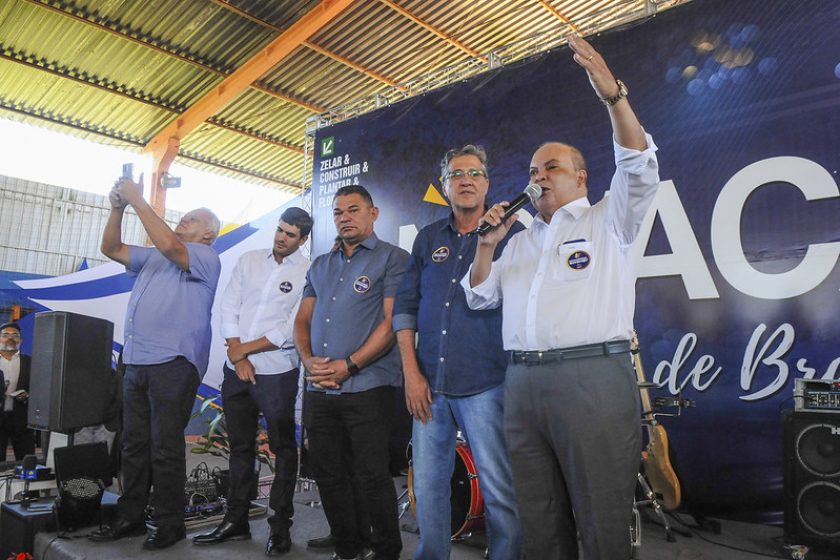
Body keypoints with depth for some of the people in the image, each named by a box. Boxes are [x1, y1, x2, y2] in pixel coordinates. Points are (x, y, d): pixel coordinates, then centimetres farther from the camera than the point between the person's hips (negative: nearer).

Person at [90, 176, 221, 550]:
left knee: (165, 447, -4)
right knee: (134, 445, 12)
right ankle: (130, 518, 22)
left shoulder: (206, 259, -3)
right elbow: (111, 249, 22)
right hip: (136, 362, 8)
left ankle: (170, 524, 6)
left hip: (173, 363, -8)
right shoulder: (152, 257, 23)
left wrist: (137, 199, -13)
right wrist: (117, 208, 8)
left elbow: (169, 245, -20)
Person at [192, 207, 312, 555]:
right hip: (237, 369, 5)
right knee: (240, 446, 15)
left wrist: (245, 348, -9)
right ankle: (235, 521, 28)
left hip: (277, 373, -5)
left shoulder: (308, 274, -7)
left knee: (282, 449, 4)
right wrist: (237, 357, -5)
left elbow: (292, 330, -12)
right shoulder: (249, 260, 8)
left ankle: (280, 527, 16)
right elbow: (229, 308, 4)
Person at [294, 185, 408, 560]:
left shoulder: (392, 259, -2)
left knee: (372, 476, 0)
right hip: (318, 390, 7)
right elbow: (302, 320, 17)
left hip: (367, 387, -6)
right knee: (328, 473, 13)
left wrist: (348, 365, -15)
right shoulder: (320, 266, 18)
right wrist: (308, 360, -3)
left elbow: (392, 322, -11)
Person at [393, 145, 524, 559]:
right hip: (429, 384, 4)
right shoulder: (428, 238, 12)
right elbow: (405, 305, 10)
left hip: (485, 384, -4)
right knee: (427, 486, 14)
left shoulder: (511, 233, 2)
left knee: (500, 491, 1)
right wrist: (411, 373, 2)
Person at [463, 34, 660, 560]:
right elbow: (481, 296, 21)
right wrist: (487, 245, 5)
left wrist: (613, 95, -20)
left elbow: (640, 168, -9)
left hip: (593, 377, -5)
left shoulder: (609, 222, 8)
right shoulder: (521, 239, 23)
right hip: (523, 383, 6)